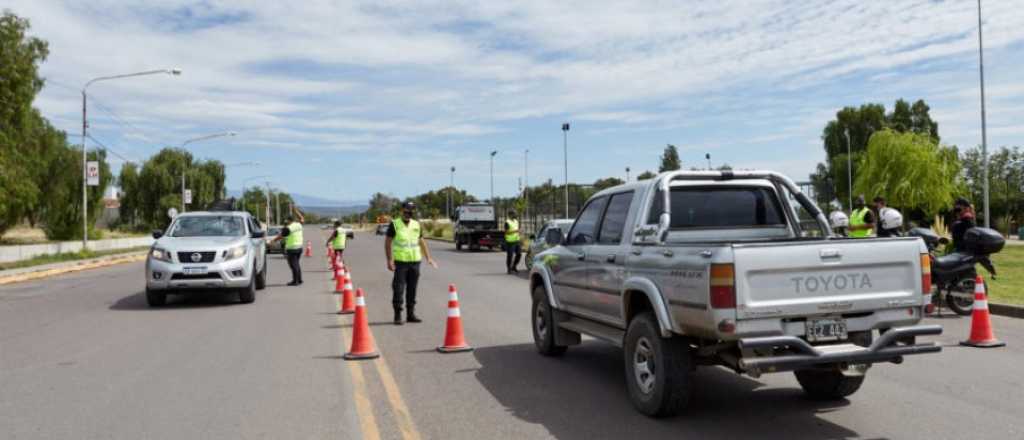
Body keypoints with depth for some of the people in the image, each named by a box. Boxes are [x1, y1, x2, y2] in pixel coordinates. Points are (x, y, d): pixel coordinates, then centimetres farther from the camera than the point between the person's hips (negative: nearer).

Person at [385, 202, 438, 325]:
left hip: (415, 261, 4)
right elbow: (388, 242, -3)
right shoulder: (394, 224, -2)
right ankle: (398, 315, 2)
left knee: (412, 289, 9)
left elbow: (421, 241, 18)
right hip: (400, 261, -4)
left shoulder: (416, 225, 12)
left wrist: (428, 257, 12)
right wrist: (389, 260, -11)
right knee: (398, 289, -5)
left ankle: (411, 314, 17)